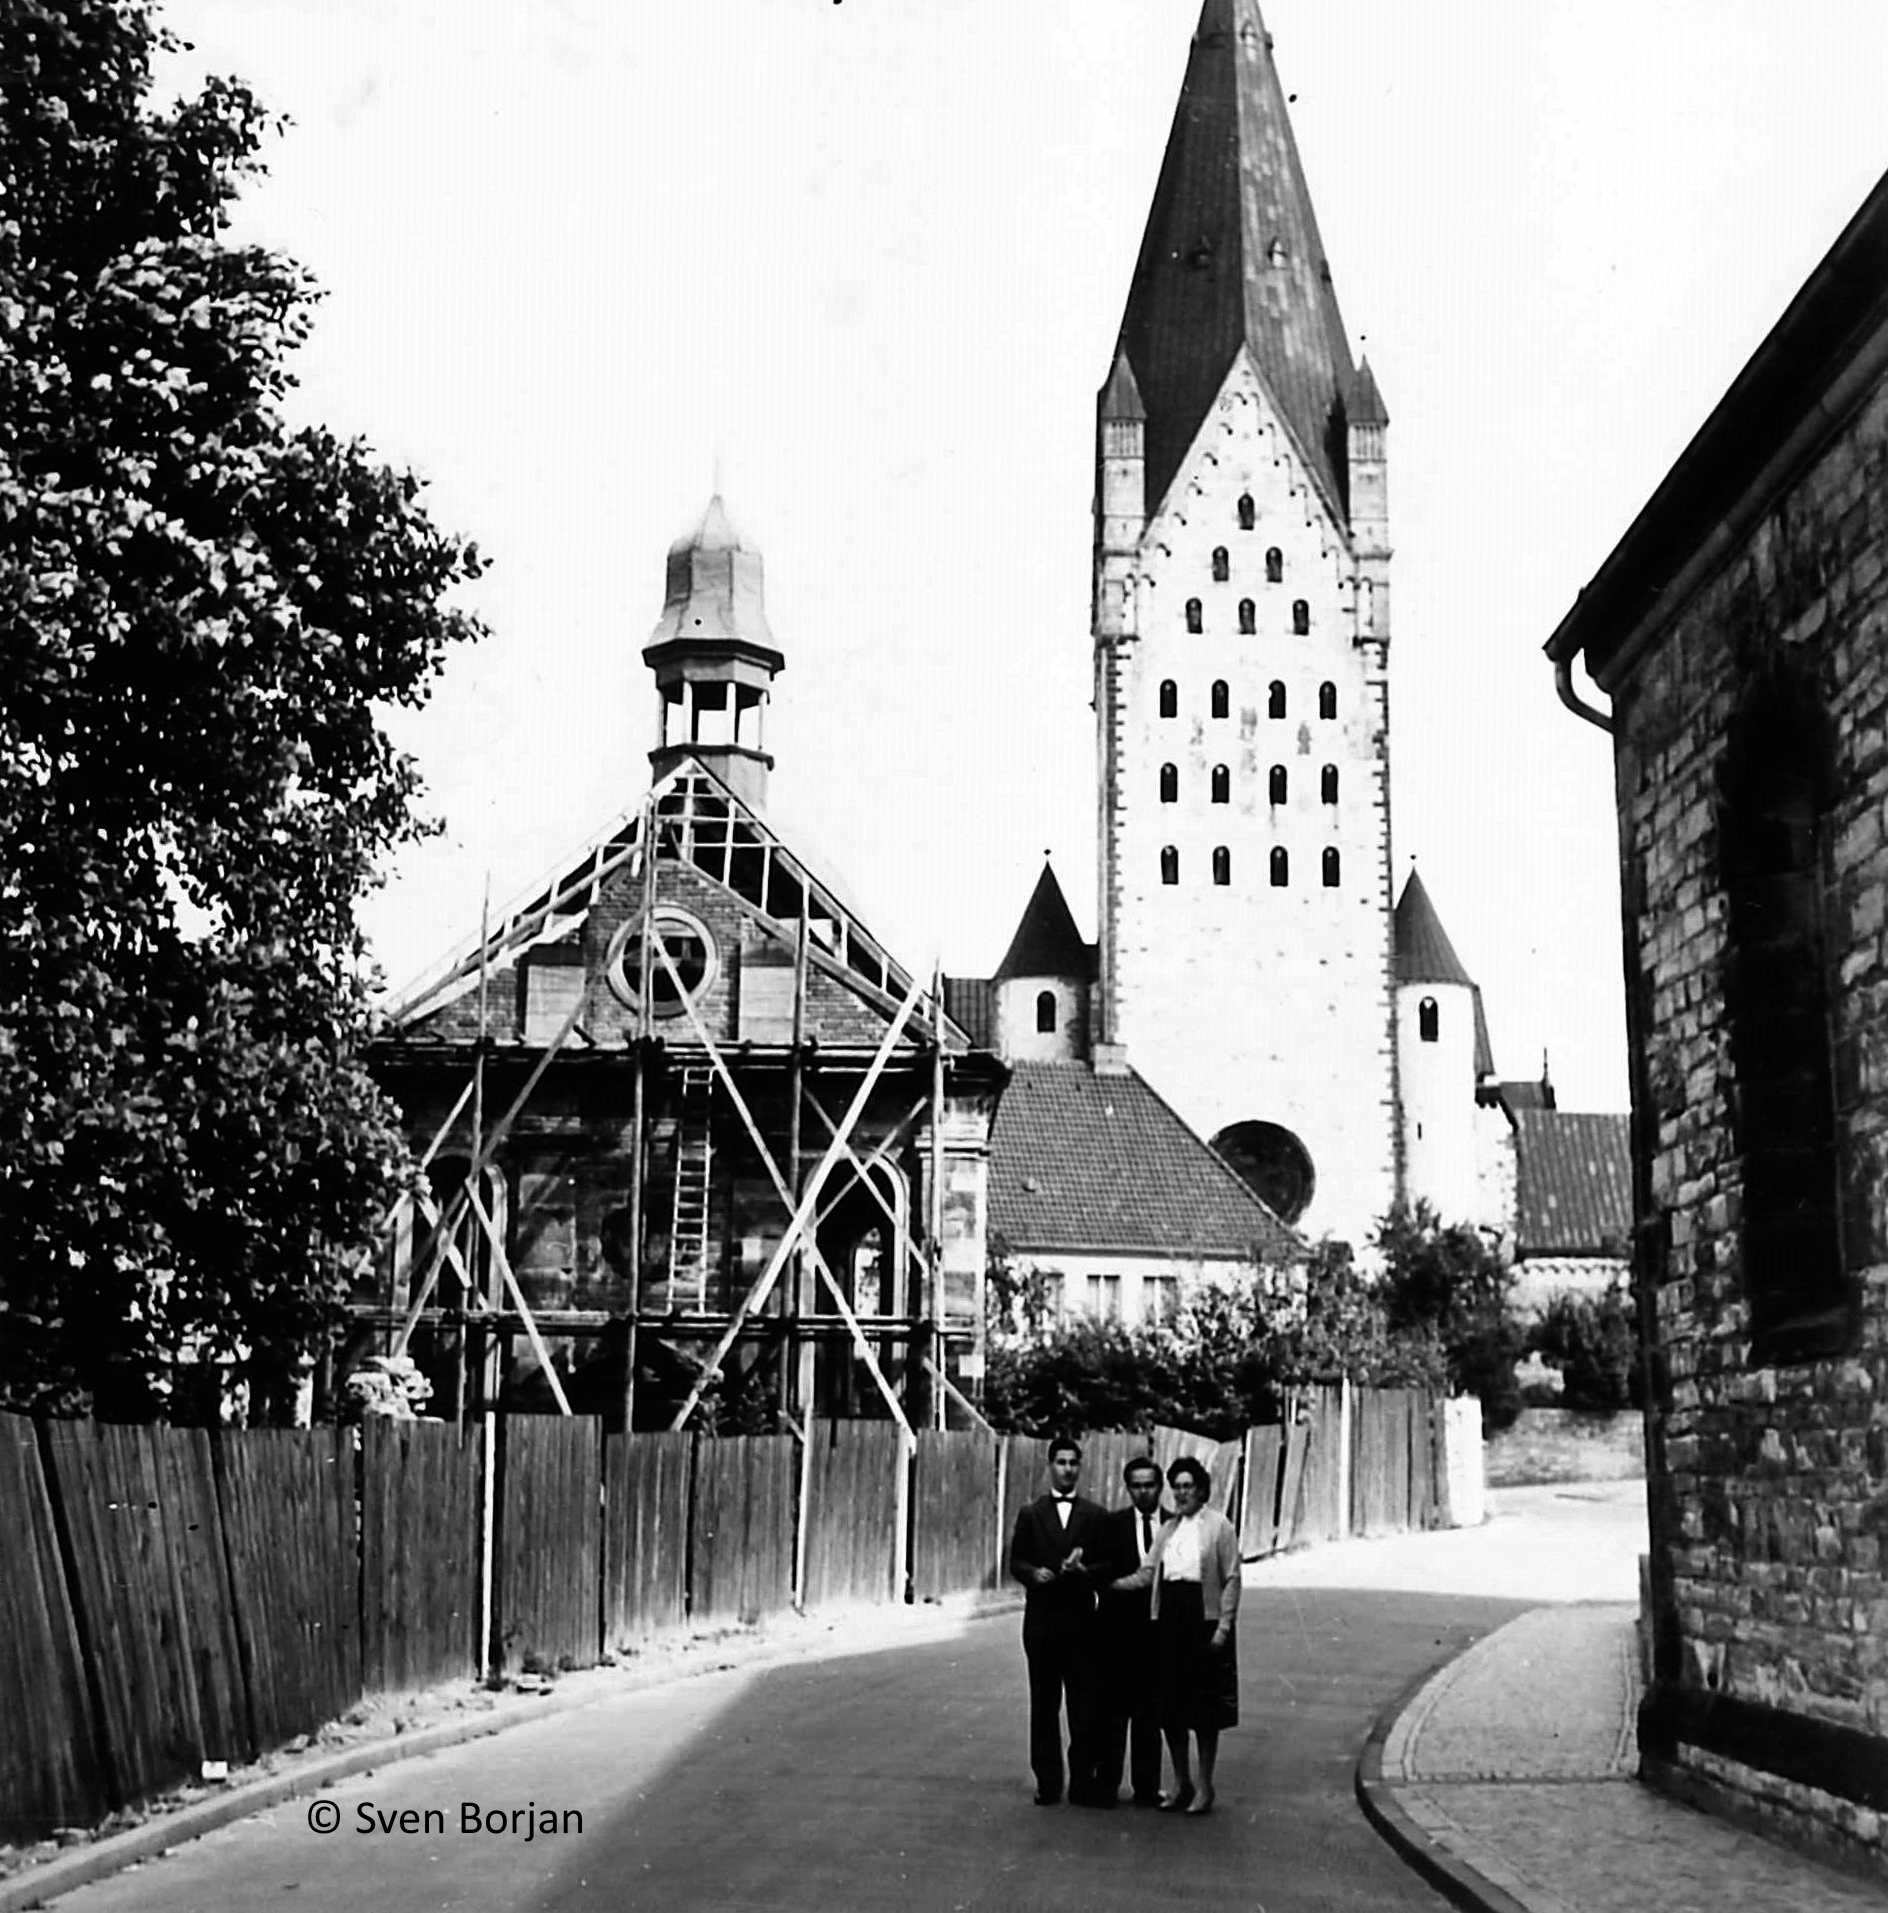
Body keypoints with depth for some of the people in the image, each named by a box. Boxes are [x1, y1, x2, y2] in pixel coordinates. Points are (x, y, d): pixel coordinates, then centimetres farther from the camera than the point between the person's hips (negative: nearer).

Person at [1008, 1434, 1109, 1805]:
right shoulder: (1030, 1514, 9)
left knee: (1084, 1705, -2)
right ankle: (1048, 1783, 11)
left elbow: (1108, 1564, 5)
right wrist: (1033, 1573, -15)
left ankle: (1083, 1783, 3)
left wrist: (1085, 1570, -15)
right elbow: (1016, 1561, 5)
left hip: (1081, 1621, 0)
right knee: (1044, 1704, 5)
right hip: (1041, 1619, 0)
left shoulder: (1096, 1516, 8)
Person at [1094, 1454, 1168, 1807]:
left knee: (1150, 1711, 8)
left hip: (1158, 1628, 1)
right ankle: (1106, 1784, 9)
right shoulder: (1112, 1523, 3)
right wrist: (1119, 1584, -15)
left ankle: (1146, 1787, 16)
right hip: (1117, 1628, -1)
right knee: (1112, 1708, 2)